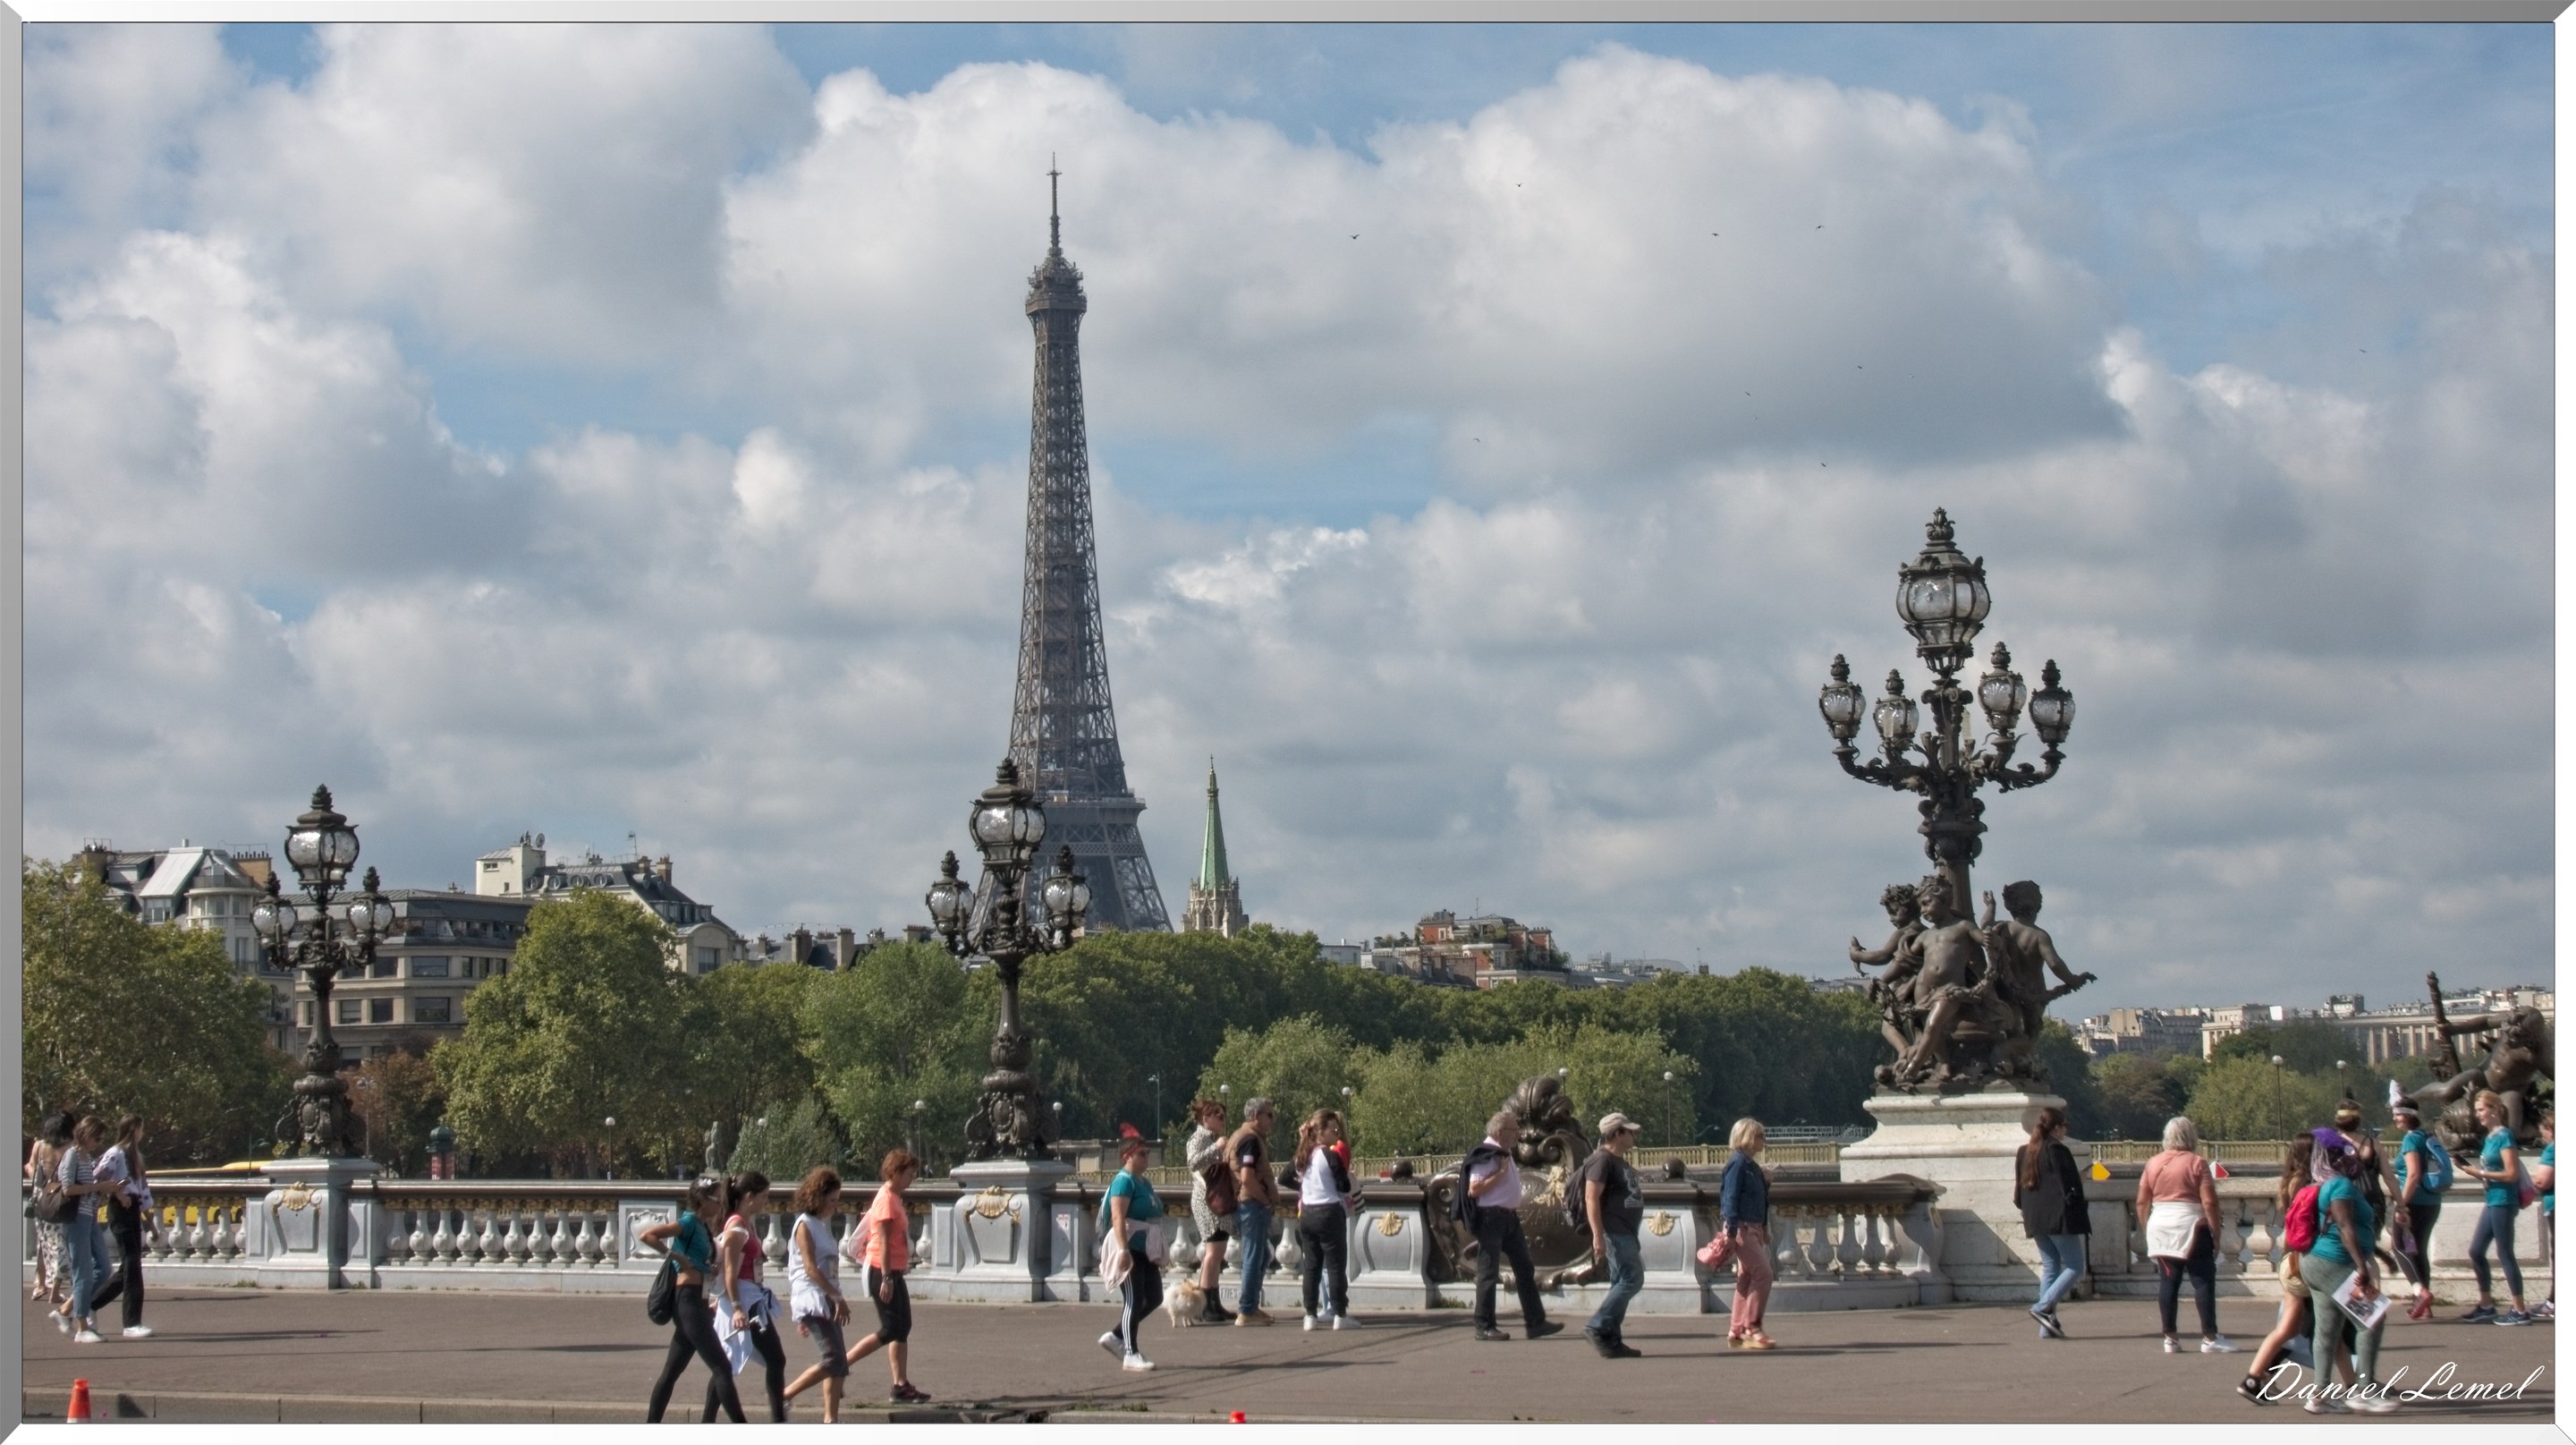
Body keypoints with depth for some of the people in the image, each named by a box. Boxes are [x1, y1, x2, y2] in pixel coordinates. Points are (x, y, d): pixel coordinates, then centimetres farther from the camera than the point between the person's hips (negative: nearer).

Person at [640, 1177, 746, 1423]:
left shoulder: (704, 1226, 17)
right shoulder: (689, 1222, -9)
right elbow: (646, 1236, -19)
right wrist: (677, 1256, -20)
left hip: (696, 1303, 10)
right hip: (688, 1300, -10)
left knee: (672, 1372, 13)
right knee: (722, 1368, -12)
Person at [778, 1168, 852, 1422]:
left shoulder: (823, 1224, 18)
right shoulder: (805, 1225, -8)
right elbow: (810, 1268, -17)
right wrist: (838, 1297, -21)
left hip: (827, 1300, 9)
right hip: (812, 1299, -9)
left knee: (838, 1363, 4)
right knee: (833, 1359, -16)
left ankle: (831, 1420, 5)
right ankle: (783, 1397, -7)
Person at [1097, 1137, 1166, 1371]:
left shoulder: (1145, 1183, 16)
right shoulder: (1124, 1181, -12)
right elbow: (1118, 1217, -21)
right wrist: (1124, 1251, -29)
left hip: (1146, 1249, 9)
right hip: (1129, 1249, -9)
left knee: (1154, 1298, 10)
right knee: (1134, 1301, -7)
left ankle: (1115, 1337, 19)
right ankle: (1131, 1354, -1)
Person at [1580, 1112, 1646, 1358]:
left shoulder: (1620, 1161, 20)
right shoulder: (1603, 1160, -12)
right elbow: (1591, 1198, -20)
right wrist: (1598, 1236, -26)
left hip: (1625, 1232, 10)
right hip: (1613, 1231, -10)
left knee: (1622, 1283, 8)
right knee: (1632, 1279, -15)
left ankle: (1611, 1340, 9)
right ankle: (1598, 1327, -13)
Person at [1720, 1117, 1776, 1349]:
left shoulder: (1752, 1165, 17)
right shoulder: (1738, 1163, -11)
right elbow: (1730, 1198, -18)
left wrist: (1765, 1182, 10)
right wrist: (1730, 1232, -22)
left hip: (1754, 1228, 10)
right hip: (1742, 1228, -10)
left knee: (1747, 1279, 10)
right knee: (1762, 1274, -14)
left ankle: (1736, 1332, 14)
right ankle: (1752, 1329, -13)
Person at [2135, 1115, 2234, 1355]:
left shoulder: (2153, 1164, 8)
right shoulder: (2197, 1164, -5)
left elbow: (2142, 1203, 10)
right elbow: (2209, 1203, -11)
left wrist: (2147, 1229, 19)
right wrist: (2216, 1236, -5)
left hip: (2159, 1227, 5)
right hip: (2190, 1229, -5)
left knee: (2168, 1281, 7)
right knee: (2203, 1281, -1)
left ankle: (2170, 1338, 7)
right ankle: (2209, 1337, -4)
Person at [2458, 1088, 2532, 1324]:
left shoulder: (2504, 1136, -13)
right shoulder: (2490, 1137, 13)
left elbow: (2512, 1174, -18)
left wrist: (2480, 1173, -15)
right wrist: (2473, 1170, 2)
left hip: (2504, 1201, -10)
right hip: (2492, 1201, 10)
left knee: (2505, 1253, -6)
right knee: (2476, 1251, 12)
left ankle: (2520, 1311, -1)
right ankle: (2486, 1306, 21)